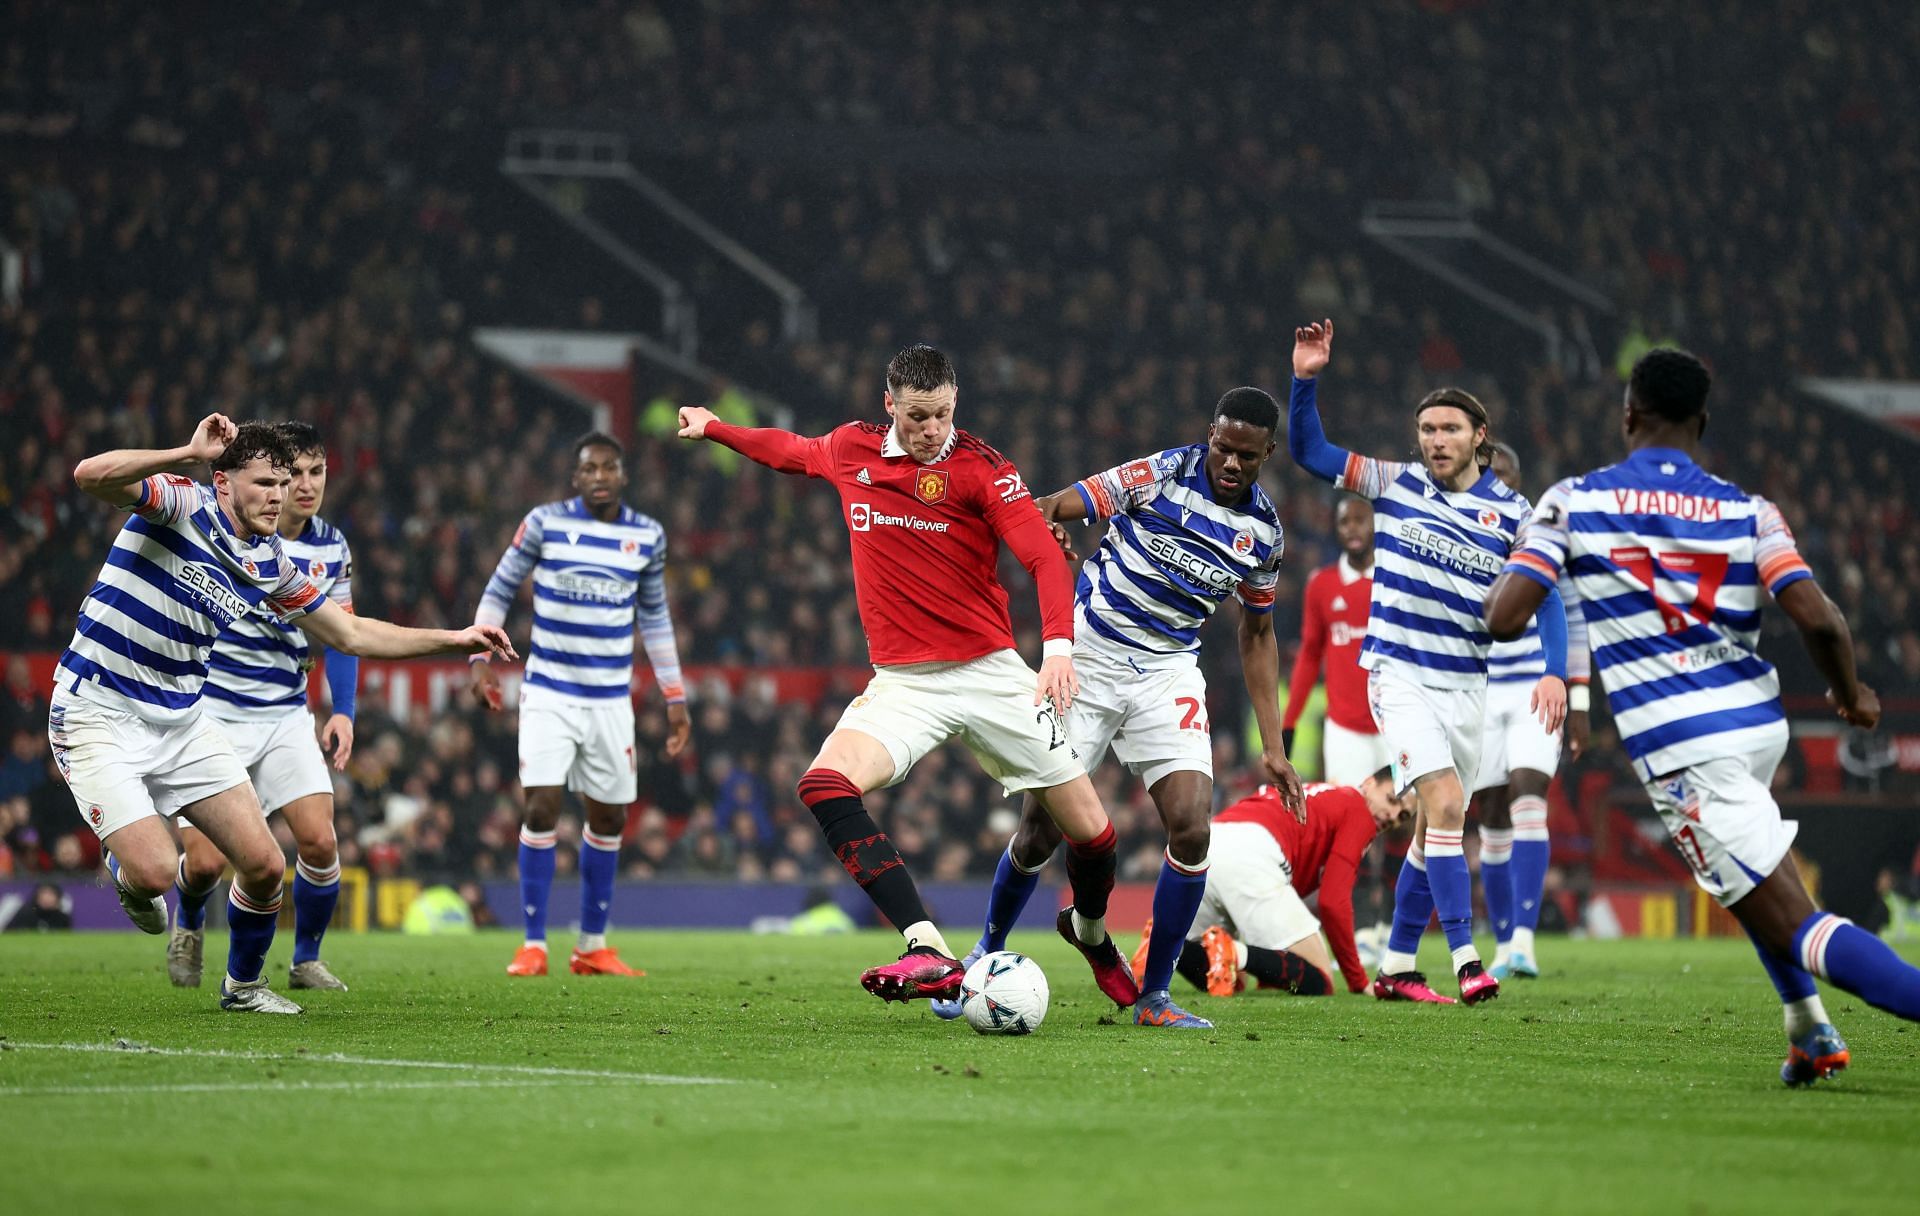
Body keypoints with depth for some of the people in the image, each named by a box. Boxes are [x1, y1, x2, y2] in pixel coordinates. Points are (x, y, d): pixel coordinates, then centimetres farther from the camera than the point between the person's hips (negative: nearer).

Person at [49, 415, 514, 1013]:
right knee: (154, 872, -20)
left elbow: (351, 634, 14)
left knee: (263, 864, 0)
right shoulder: (180, 503, -15)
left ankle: (243, 985, 27)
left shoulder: (271, 565, 5)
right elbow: (91, 475, -33)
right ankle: (124, 868, 20)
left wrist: (457, 639, 10)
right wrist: (188, 453, -39)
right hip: (98, 717, -7)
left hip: (183, 722, 7)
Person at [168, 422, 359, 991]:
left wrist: (343, 711, 1)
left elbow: (340, 634, 11)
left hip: (286, 715, 4)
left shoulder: (331, 546, 3)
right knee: (205, 860, -9)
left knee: (319, 841, -12)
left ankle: (307, 960, 11)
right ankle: (188, 923, 27)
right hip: (211, 714, -4)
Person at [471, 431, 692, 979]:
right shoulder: (545, 522, -5)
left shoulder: (647, 536, 4)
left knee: (609, 819, 7)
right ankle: (533, 944, -5)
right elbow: (499, 590, 3)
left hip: (611, 699, 3)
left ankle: (593, 945, 20)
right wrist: (481, 657, -7)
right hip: (549, 694, -3)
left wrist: (675, 696, 14)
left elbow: (655, 618, 15)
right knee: (542, 807, -14)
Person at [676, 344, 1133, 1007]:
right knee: (825, 784, -27)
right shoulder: (851, 448, 4)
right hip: (902, 680, 2)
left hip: (990, 672, -2)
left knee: (1089, 829, 0)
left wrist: (1058, 644, -32)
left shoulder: (980, 466, -8)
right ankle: (931, 956, -35)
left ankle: (1090, 930, 37)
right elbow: (792, 450, 28)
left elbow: (1044, 556, -17)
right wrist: (714, 428, 37)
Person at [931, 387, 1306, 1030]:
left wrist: (1272, 745, 10)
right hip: (1089, 656, -3)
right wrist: (1042, 520, -40)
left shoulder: (1264, 530, 2)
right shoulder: (1162, 474, -11)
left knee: (1191, 827, -15)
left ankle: (1153, 997, -1)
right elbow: (1057, 507, -14)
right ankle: (986, 954, 25)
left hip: (1168, 674, 3)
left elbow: (1257, 633, 14)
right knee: (1042, 827, -2)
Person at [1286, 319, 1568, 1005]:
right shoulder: (1395, 484, 1)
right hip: (1399, 673, -3)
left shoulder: (1511, 512, 0)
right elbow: (1307, 451, 4)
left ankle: (1396, 968, 19)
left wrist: (1554, 672, -18)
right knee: (1444, 802, -20)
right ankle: (1465, 958, -24)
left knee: (1435, 826, 8)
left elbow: (1545, 599, -3)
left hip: (1466, 685, 3)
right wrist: (1305, 379, -11)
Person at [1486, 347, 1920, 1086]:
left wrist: (1521, 557, 16)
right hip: (1760, 724, 5)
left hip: (1682, 748, -5)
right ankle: (1811, 1035, 27)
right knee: (1740, 871, 35)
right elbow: (1817, 617, -9)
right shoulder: (1746, 510, 4)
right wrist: (1851, 693, 11)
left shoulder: (1575, 502, -1)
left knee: (1792, 924, -8)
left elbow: (1504, 618, -7)